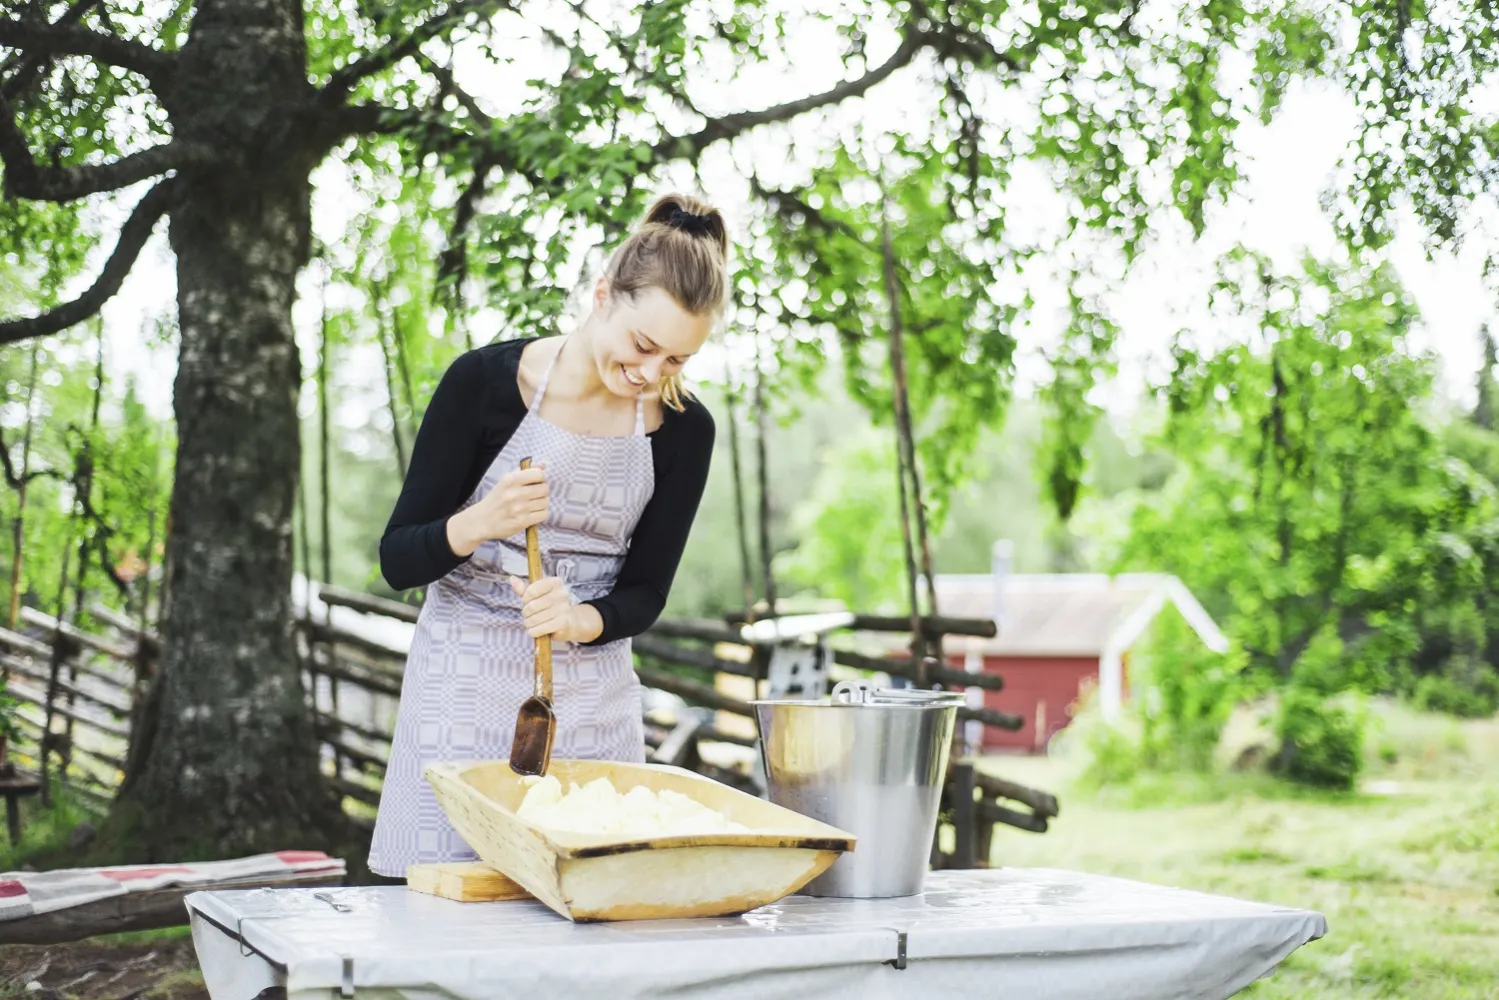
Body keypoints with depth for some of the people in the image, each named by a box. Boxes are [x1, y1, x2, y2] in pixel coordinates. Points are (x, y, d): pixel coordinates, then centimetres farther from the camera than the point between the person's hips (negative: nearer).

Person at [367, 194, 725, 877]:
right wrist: (479, 524, -27)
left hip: (594, 704, 3)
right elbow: (397, 561, -7)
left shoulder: (683, 429, -3)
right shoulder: (485, 382, -11)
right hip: (465, 689, -2)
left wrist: (581, 620, -19)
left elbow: (645, 593, 3)